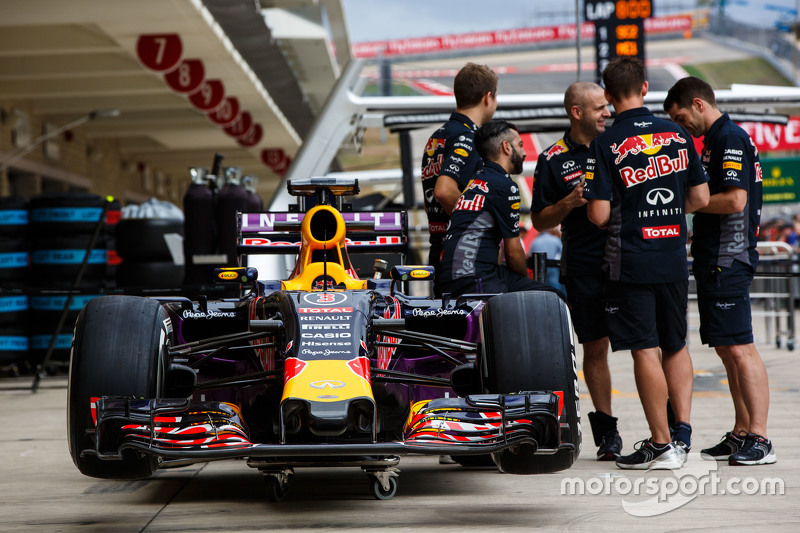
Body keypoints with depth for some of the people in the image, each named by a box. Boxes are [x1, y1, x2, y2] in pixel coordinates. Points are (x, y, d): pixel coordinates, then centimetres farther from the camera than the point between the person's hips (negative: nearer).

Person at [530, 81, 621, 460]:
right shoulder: (553, 161, 4)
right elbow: (540, 221, 5)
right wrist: (569, 203, -12)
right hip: (583, 265, -1)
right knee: (594, 347, 4)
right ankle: (606, 431, 14)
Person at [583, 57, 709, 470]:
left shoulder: (606, 144, -11)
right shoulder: (678, 134, 3)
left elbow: (599, 214, -14)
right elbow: (700, 198, 7)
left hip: (630, 262, -4)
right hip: (674, 259, 5)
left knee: (645, 352, -1)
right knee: (676, 346, 18)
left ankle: (662, 444, 3)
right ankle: (682, 429, 12)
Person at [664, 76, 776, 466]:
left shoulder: (730, 139, -12)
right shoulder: (715, 141, 19)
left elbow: (734, 200, -21)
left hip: (728, 259, -10)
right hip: (713, 259, 10)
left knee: (739, 348, -11)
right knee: (726, 349, 11)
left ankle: (759, 439, -10)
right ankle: (741, 433, 16)